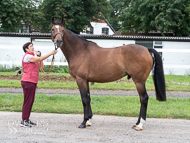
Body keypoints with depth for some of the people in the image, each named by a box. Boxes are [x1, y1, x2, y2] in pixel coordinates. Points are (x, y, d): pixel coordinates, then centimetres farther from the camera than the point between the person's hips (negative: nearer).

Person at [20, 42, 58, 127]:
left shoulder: (31, 56, 20)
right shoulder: (27, 56, -11)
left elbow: (39, 62, 22)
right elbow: (40, 59, -20)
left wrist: (38, 55, 11)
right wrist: (51, 53, -21)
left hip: (33, 82, 10)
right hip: (28, 81, -10)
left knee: (31, 101, 11)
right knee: (27, 101, -8)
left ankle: (27, 119, 16)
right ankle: (23, 121, -5)